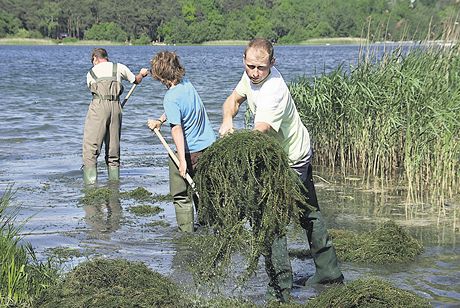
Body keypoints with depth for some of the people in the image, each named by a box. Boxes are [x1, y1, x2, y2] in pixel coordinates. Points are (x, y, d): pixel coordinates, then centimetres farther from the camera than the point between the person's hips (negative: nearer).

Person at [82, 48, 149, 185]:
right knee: (113, 150, 12)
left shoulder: (91, 73, 16)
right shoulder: (119, 67, 16)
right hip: (116, 106, 2)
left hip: (98, 106, -2)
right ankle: (114, 180, 12)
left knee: (90, 148, -4)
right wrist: (142, 73, 54)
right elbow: (136, 80, 31)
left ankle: (90, 183, -14)